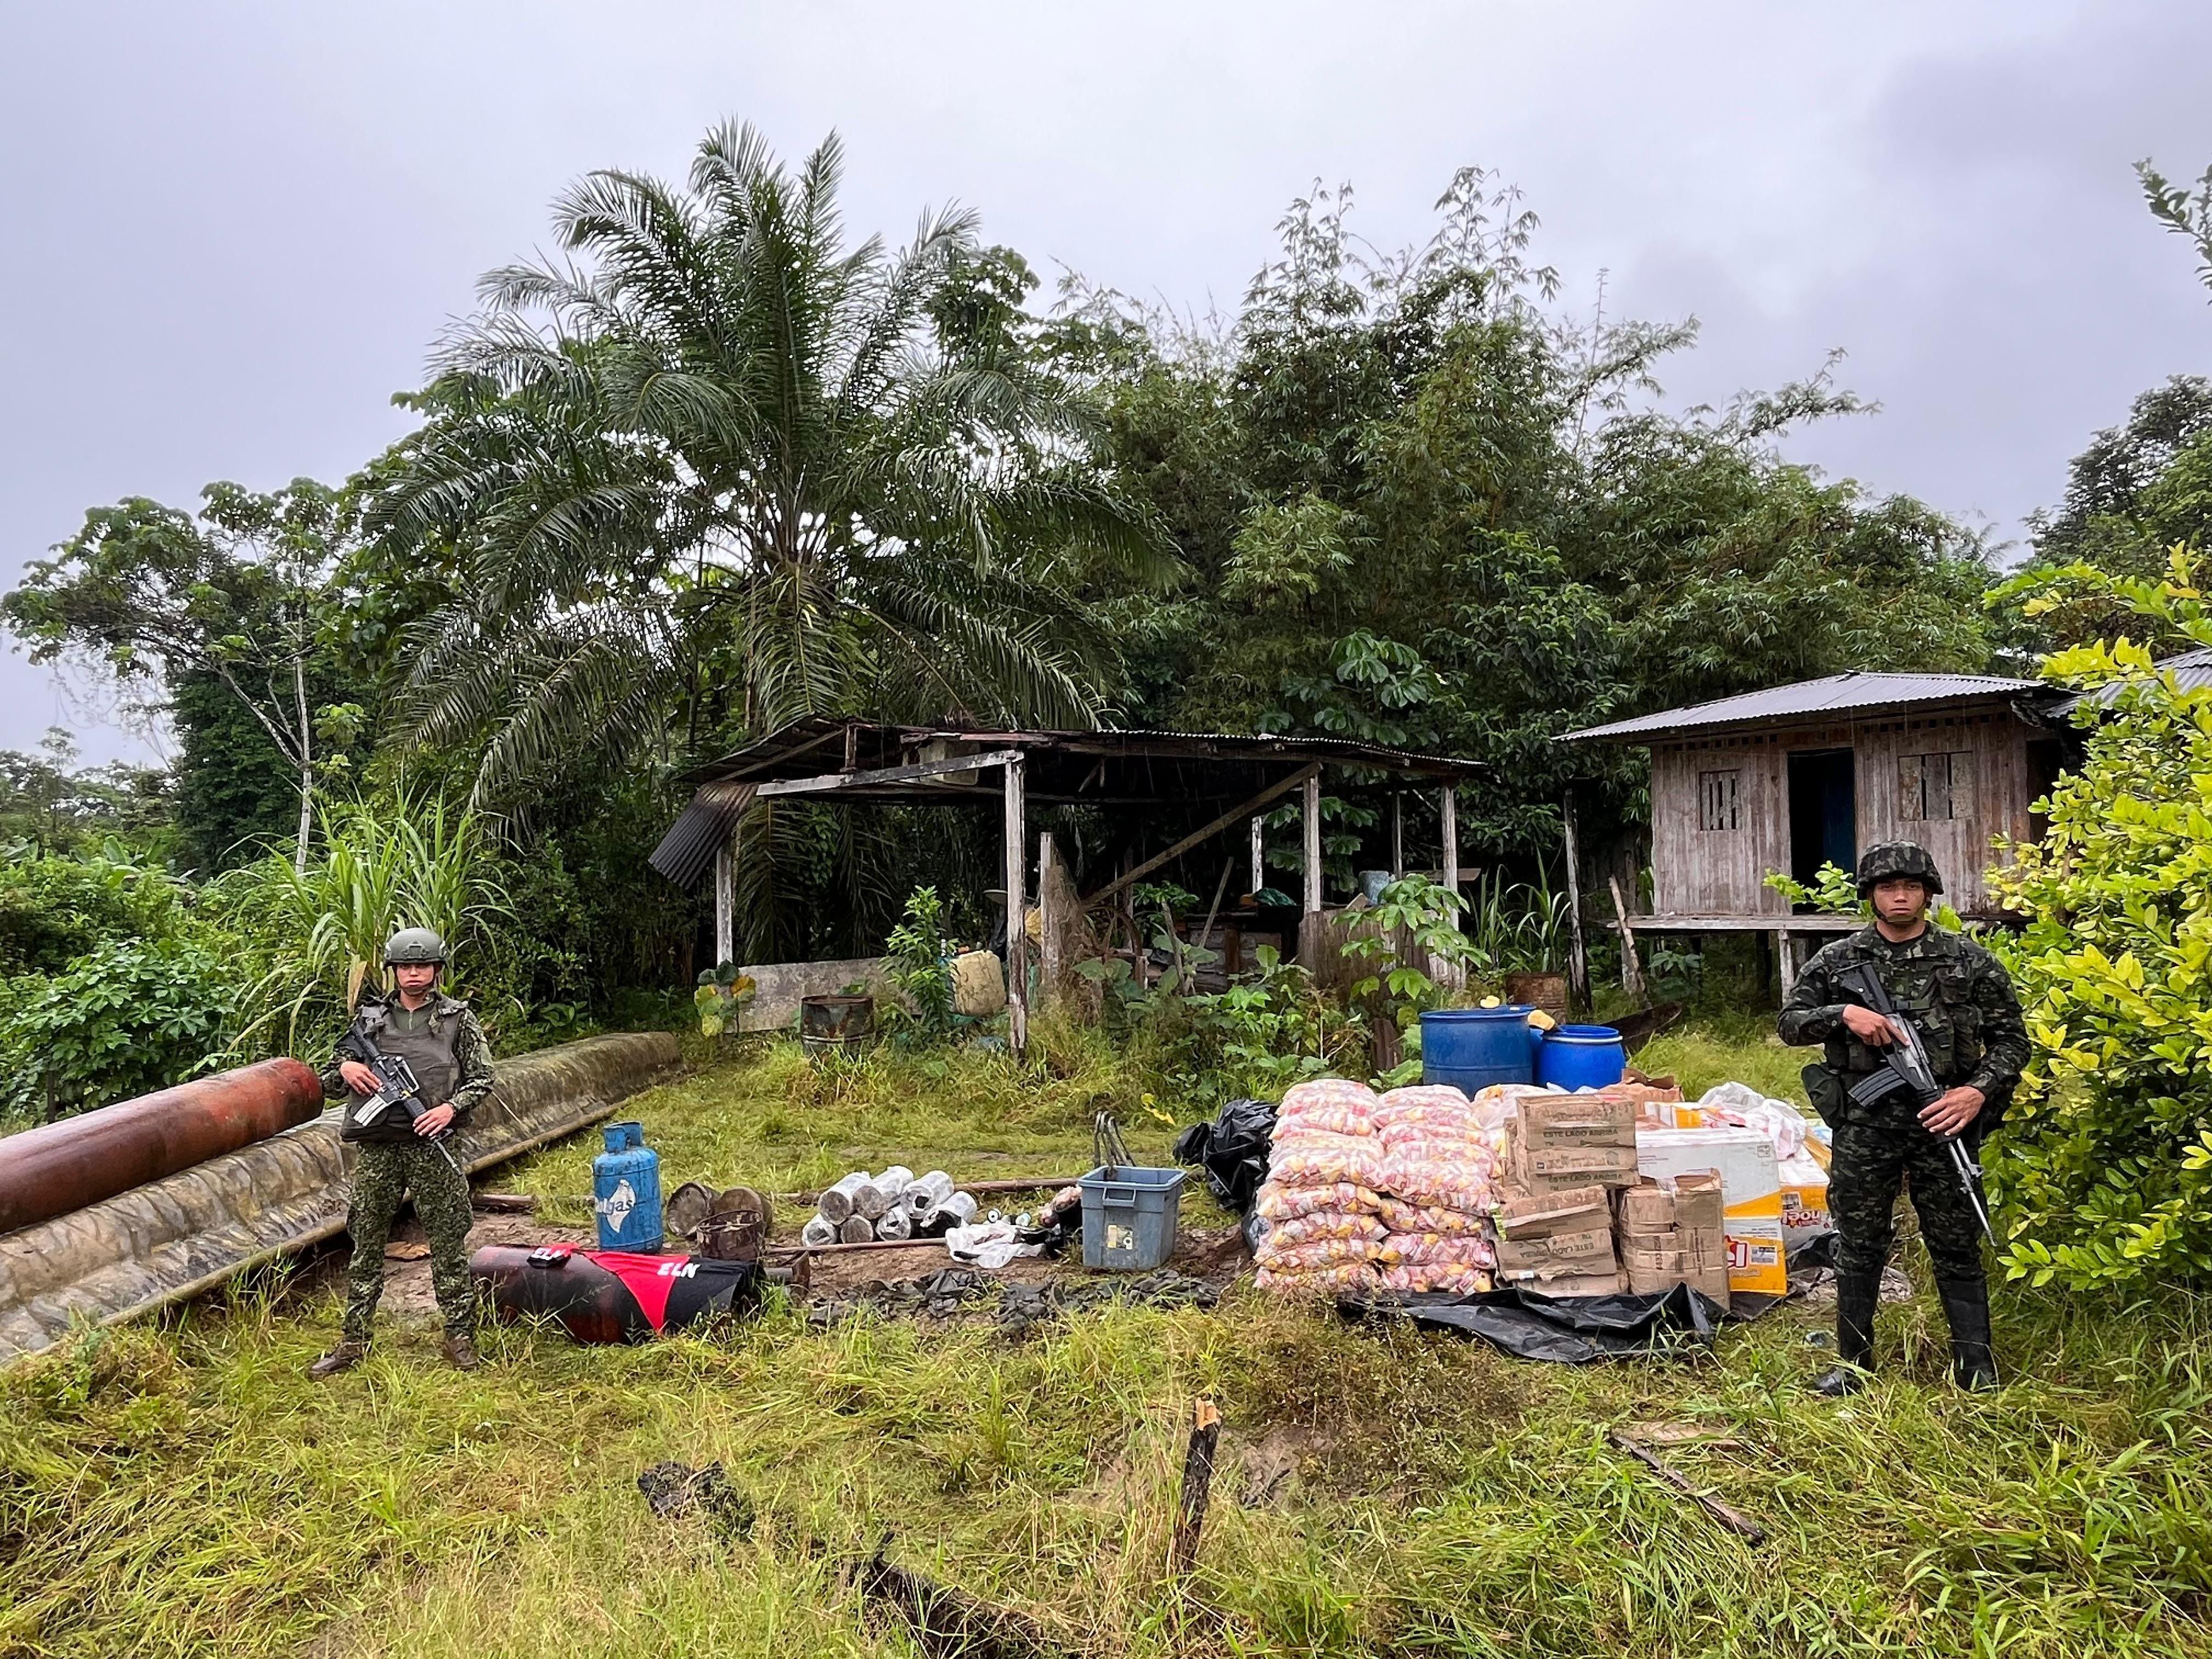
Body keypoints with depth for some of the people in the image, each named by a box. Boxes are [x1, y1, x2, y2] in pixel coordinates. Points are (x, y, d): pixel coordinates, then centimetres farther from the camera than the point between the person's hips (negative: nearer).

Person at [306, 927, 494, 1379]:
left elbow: (482, 1077, 4)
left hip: (431, 1143, -2)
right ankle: (354, 1343, 17)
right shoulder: (369, 1017, 10)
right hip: (375, 1147, 2)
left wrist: (452, 1106, -12)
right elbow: (327, 1085, 16)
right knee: (366, 1246, 8)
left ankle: (459, 1336, 11)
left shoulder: (458, 1019, 5)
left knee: (449, 1244, 2)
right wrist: (345, 1069, -6)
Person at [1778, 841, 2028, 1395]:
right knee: (1859, 1248, 10)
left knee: (1957, 1247, 8)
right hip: (1863, 1127, 1)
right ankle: (1853, 1363, 22)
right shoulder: (1838, 961, 3)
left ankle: (1977, 1367, 21)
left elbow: (2011, 1037, 4)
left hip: (1941, 1124, -1)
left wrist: (1980, 1091, -12)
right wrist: (1844, 1014, -13)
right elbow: (1790, 1022, 5)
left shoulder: (1969, 960, 2)